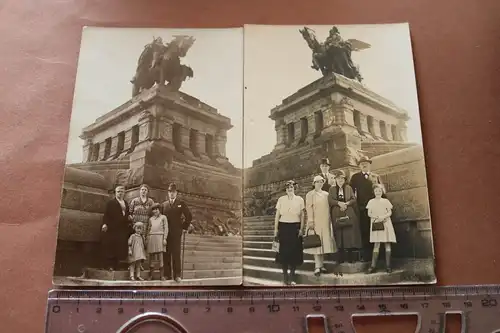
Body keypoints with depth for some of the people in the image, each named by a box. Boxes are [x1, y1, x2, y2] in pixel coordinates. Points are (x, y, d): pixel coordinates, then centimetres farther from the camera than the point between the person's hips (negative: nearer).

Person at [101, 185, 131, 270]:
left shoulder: (126, 203, 18)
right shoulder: (111, 202, 1)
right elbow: (106, 214, -7)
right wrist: (105, 224, -19)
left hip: (123, 229, 6)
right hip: (112, 228, -5)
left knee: (120, 248, 5)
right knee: (110, 248, -4)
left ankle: (115, 265, 11)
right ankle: (109, 265, 2)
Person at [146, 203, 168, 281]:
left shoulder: (163, 217, 9)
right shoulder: (151, 219, 18)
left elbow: (166, 228, 3)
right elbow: (148, 229, 19)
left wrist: (165, 238, -6)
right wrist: (146, 239, 12)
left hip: (159, 237, -3)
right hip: (151, 238, 3)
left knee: (160, 257, -6)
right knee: (151, 257, 4)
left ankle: (161, 275, -3)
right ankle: (150, 275, 10)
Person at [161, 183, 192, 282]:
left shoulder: (181, 203, 6)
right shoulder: (164, 204, 13)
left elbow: (189, 216, 5)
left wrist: (184, 227, 2)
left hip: (176, 233, -2)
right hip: (166, 233, 2)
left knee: (176, 254, -5)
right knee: (166, 254, 0)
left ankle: (177, 275, -1)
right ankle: (167, 274, 7)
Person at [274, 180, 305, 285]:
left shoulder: (299, 199, 4)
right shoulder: (281, 199, 4)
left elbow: (302, 216, 6)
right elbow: (277, 215, 6)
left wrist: (301, 229, -2)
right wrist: (275, 229, 2)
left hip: (295, 227, 0)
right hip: (283, 227, 0)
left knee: (295, 251, 0)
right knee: (284, 251, 0)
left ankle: (292, 277, 12)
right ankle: (285, 275, 14)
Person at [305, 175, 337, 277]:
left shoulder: (326, 194, 15)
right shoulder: (310, 194, 3)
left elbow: (329, 207, 14)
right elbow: (309, 208, -5)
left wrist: (330, 220, 8)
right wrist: (310, 221, -12)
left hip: (326, 222, 4)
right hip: (316, 222, -4)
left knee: (324, 242, 4)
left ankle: (321, 265, 11)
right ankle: (317, 266, -6)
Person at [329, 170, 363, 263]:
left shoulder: (348, 188, 12)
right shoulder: (332, 189, 12)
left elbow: (354, 199, 4)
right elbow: (330, 200, 0)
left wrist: (346, 204, -13)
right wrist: (339, 203, -14)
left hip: (349, 213, 0)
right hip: (337, 214, 0)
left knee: (350, 234, -5)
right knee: (339, 235, -3)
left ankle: (351, 257, 0)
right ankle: (341, 258, 1)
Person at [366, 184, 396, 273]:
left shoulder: (385, 201, 8)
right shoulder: (371, 201, 9)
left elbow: (390, 212, 3)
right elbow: (369, 213, 5)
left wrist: (383, 217, -15)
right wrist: (376, 217, -13)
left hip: (386, 223, 1)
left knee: (387, 243, -1)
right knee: (376, 244, -5)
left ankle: (388, 265, 4)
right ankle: (373, 265, -6)